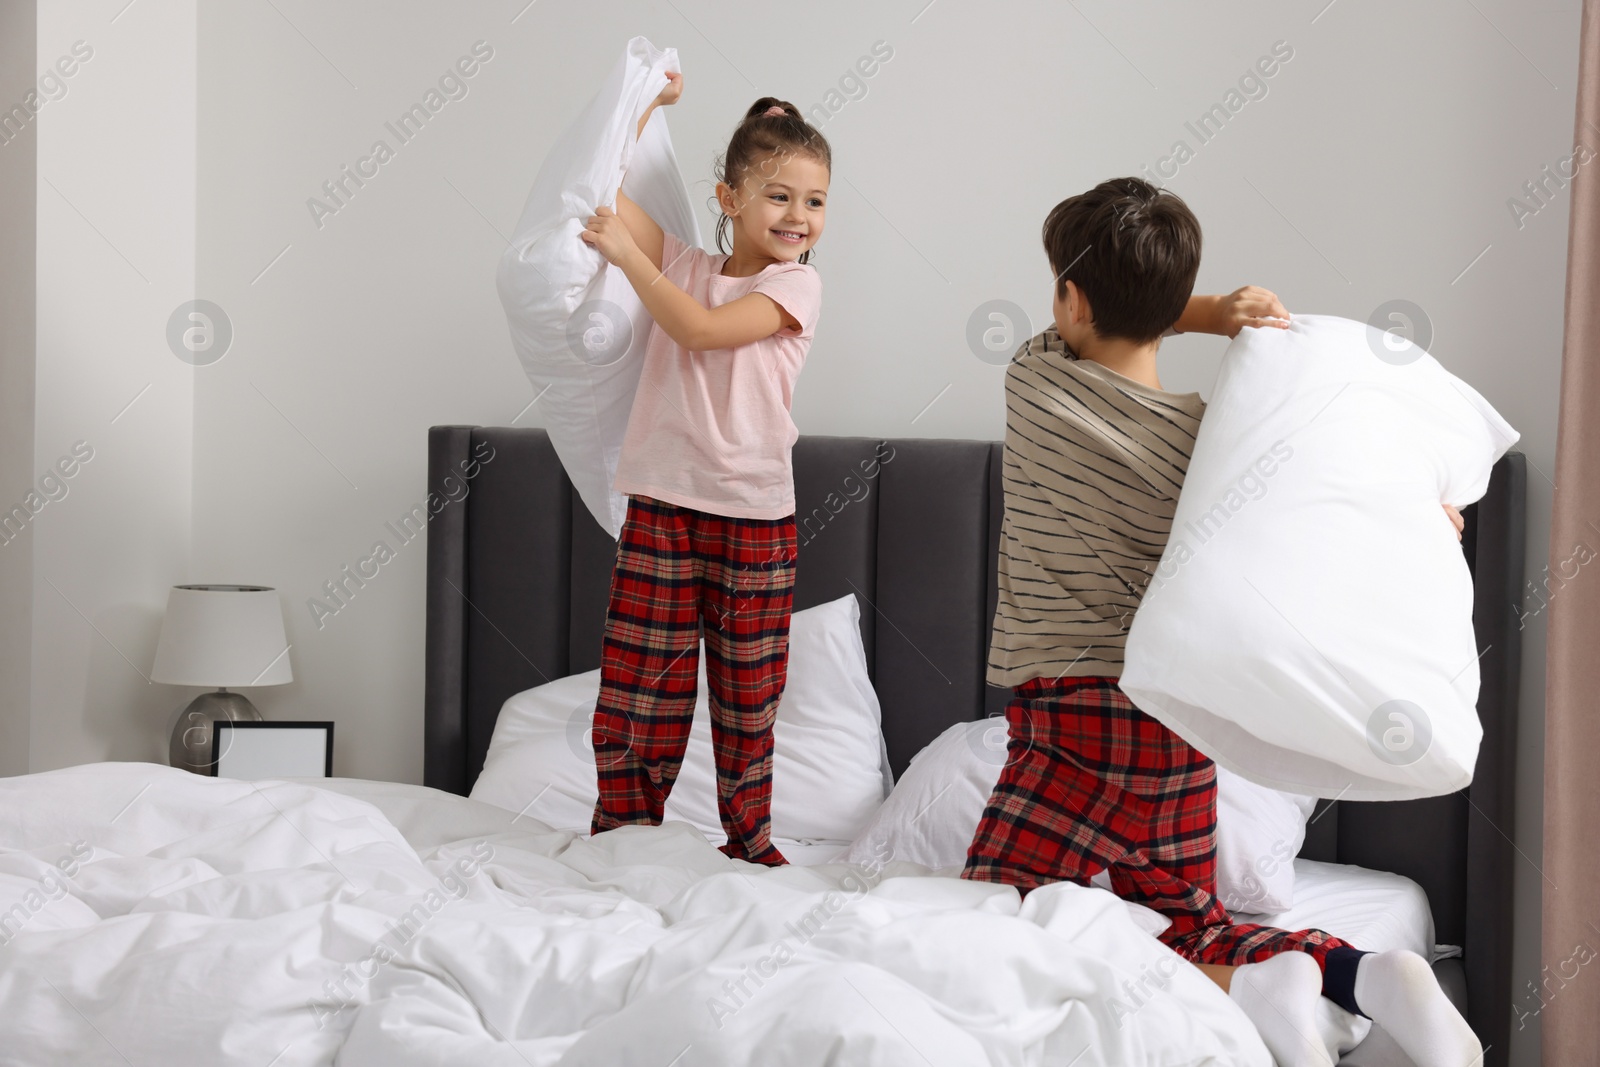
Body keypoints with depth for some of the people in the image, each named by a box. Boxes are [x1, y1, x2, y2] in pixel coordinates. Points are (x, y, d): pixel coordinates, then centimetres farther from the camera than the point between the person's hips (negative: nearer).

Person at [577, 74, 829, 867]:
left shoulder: (796, 284, -2)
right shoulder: (684, 265, 10)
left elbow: (699, 329, -15)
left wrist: (628, 255, -11)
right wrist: (648, 102, 11)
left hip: (754, 515, -2)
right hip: (663, 504, 2)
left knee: (748, 690, 7)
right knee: (639, 679, 2)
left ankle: (748, 839, 21)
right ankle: (623, 834, 14)